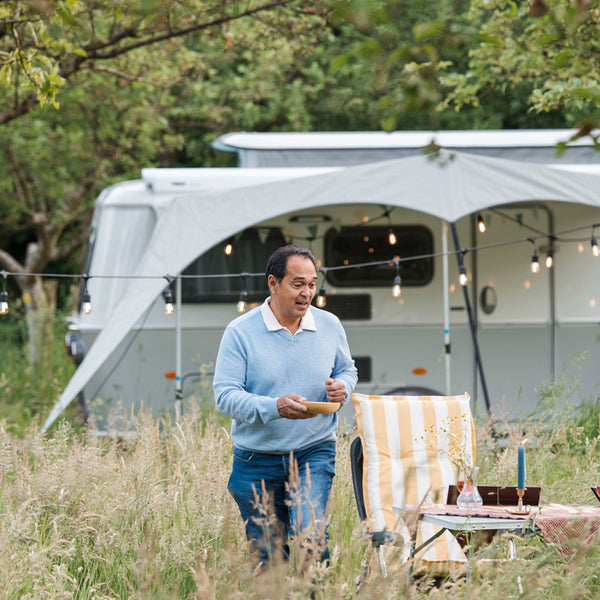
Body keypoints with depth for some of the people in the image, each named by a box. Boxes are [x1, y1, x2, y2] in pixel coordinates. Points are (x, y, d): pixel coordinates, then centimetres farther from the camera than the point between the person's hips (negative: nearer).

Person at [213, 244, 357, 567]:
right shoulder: (240, 332, -8)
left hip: (314, 454, 1)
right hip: (257, 462, -1)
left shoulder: (330, 326, 4)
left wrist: (342, 387, -6)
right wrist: (274, 407, -29)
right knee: (268, 555, 6)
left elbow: (347, 370, 20)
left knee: (310, 534, -20)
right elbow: (224, 395, -12)